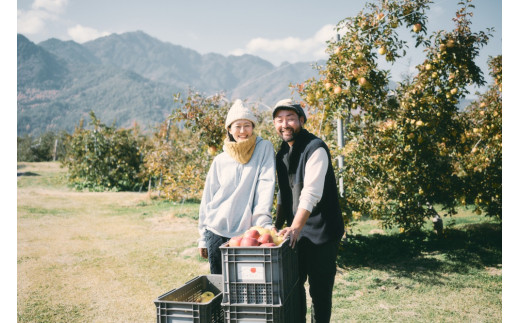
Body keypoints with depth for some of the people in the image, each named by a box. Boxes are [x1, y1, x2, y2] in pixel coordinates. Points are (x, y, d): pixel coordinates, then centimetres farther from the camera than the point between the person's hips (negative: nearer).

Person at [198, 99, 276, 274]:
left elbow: (266, 184, -10)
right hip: (217, 232, 2)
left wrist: (264, 220, -22)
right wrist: (203, 237, 8)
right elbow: (207, 199, 10)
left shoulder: (264, 148, 2)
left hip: (247, 233, -2)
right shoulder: (220, 161, 7)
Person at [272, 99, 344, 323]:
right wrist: (278, 226, 11)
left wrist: (295, 228, -33)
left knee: (319, 289, 1)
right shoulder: (282, 153, 11)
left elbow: (311, 194, -24)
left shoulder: (315, 148, -14)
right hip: (296, 231, 7)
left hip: (321, 232, -7)